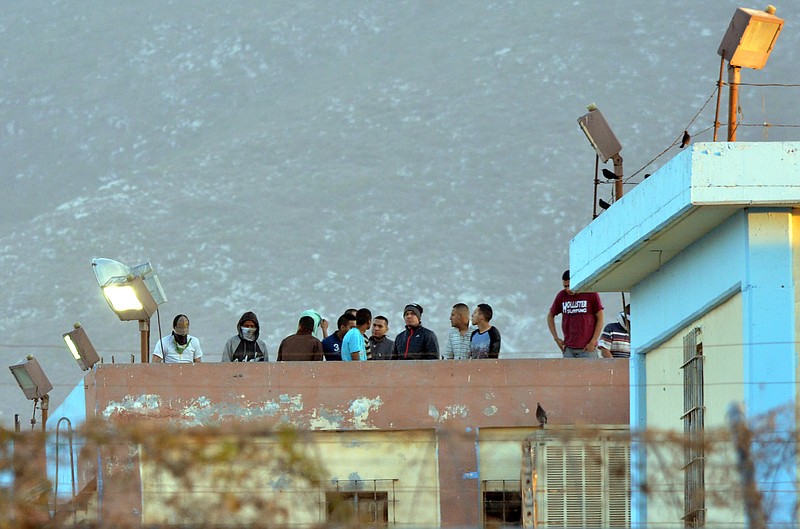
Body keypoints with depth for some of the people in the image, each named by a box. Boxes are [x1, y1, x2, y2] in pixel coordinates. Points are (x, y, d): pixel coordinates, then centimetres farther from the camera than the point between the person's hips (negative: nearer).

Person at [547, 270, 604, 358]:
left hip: (587, 349, -3)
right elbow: (550, 315, 18)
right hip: (569, 349, 3)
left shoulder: (591, 294, -2)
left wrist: (593, 342, -7)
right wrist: (556, 338, 9)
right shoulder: (561, 296, 6)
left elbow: (600, 319, 0)